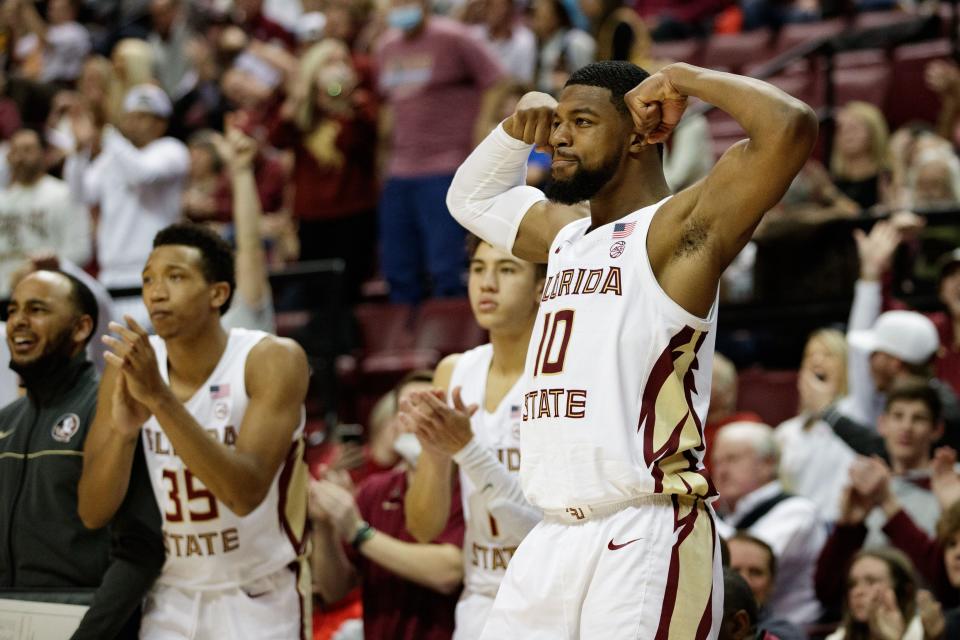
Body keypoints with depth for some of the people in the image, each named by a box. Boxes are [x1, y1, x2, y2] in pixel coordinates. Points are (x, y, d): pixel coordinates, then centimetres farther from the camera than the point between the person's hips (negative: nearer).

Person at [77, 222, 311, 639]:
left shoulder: (274, 360, -15)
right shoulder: (130, 367, -3)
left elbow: (245, 493, -28)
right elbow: (92, 513, -7)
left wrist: (161, 398, -35)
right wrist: (123, 430, -26)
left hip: (260, 598, -3)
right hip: (171, 598, 3)